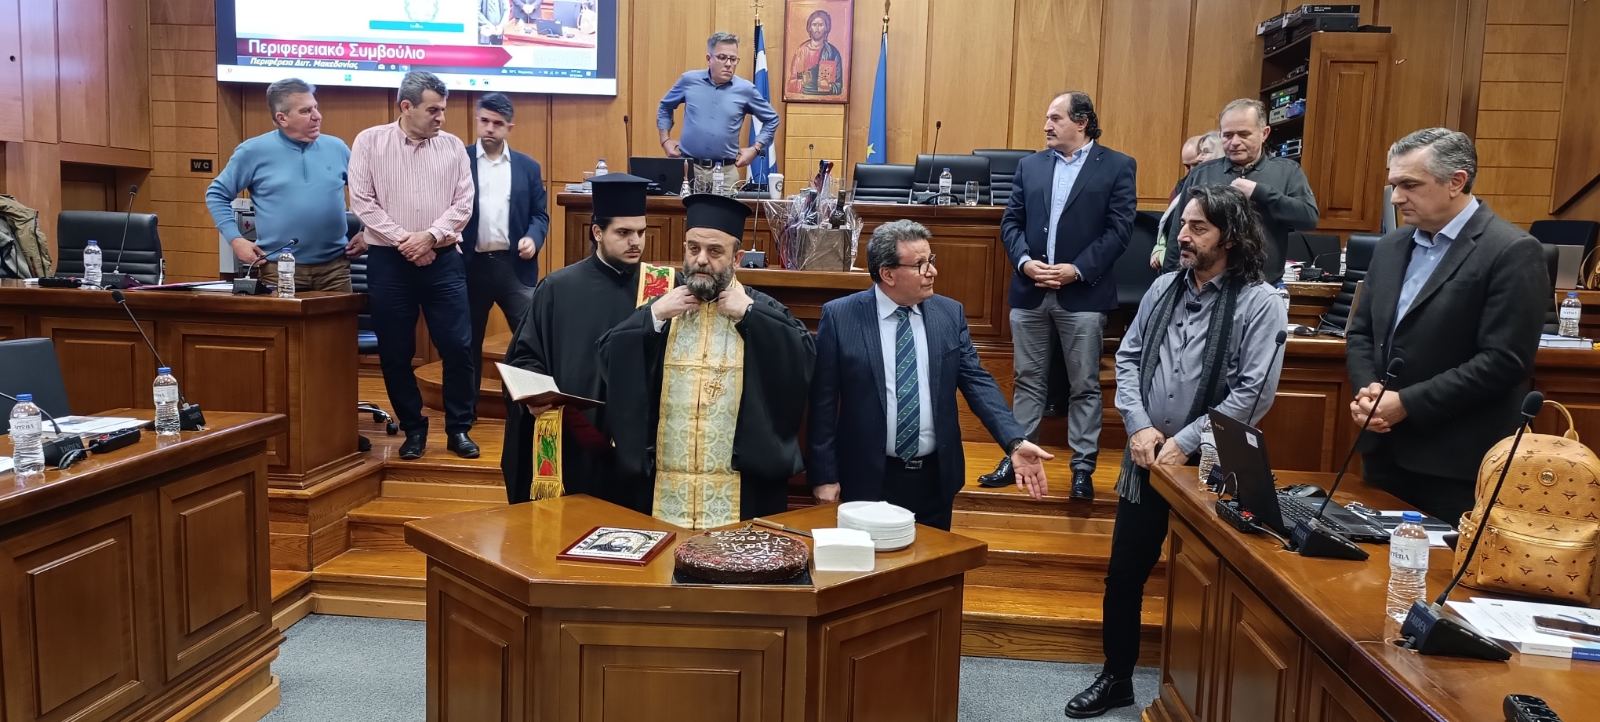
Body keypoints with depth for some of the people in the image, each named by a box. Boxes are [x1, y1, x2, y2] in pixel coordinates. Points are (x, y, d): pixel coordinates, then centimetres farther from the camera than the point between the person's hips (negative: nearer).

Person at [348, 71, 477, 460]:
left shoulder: (453, 146, 6)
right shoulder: (369, 142, 1)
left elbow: (463, 204, 0)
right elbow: (363, 202, -5)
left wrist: (430, 236, -13)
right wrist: (403, 240, -12)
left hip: (442, 259, 1)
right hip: (388, 260, -1)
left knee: (458, 346, -2)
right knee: (395, 353, 5)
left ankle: (458, 429, 13)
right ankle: (413, 428, 21)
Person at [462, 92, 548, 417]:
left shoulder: (528, 167, 9)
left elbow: (540, 214, 10)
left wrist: (532, 239, -10)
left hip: (515, 265, 1)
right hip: (471, 265, -1)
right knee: (468, 342, 10)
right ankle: (465, 409, 22)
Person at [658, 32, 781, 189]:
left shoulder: (745, 89, 1)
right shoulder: (689, 80, 3)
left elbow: (771, 120, 14)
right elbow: (665, 108, 20)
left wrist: (755, 149, 5)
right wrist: (665, 140, 11)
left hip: (725, 172, 0)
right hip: (687, 166, 0)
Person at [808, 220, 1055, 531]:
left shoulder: (950, 313, 1)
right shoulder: (839, 316, -8)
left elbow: (977, 382, -2)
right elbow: (823, 401, -6)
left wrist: (1015, 442, -16)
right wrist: (824, 475, -7)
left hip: (935, 476, 3)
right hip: (869, 477, -3)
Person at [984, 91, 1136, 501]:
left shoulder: (1117, 167, 0)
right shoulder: (1030, 165, 11)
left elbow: (1119, 230, -7)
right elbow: (1011, 221, 8)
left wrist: (1076, 270, -15)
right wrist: (1025, 261, -9)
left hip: (1083, 293, -3)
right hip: (1030, 290, 4)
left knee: (1084, 385, 4)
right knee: (1028, 379, 11)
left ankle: (1083, 466, 13)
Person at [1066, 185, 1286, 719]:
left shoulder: (1260, 303, -11)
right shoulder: (1164, 288, 4)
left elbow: (1255, 393, -16)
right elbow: (1127, 358, 5)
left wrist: (1186, 443, -17)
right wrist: (1139, 426, -8)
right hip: (1146, 460, 5)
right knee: (1124, 575, 12)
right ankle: (1116, 678, 30)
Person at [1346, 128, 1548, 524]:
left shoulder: (1512, 252, -11)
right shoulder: (1391, 247, 11)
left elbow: (1504, 361, -18)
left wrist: (1407, 404, -18)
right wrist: (1366, 391, -6)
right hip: (1385, 451, 7)